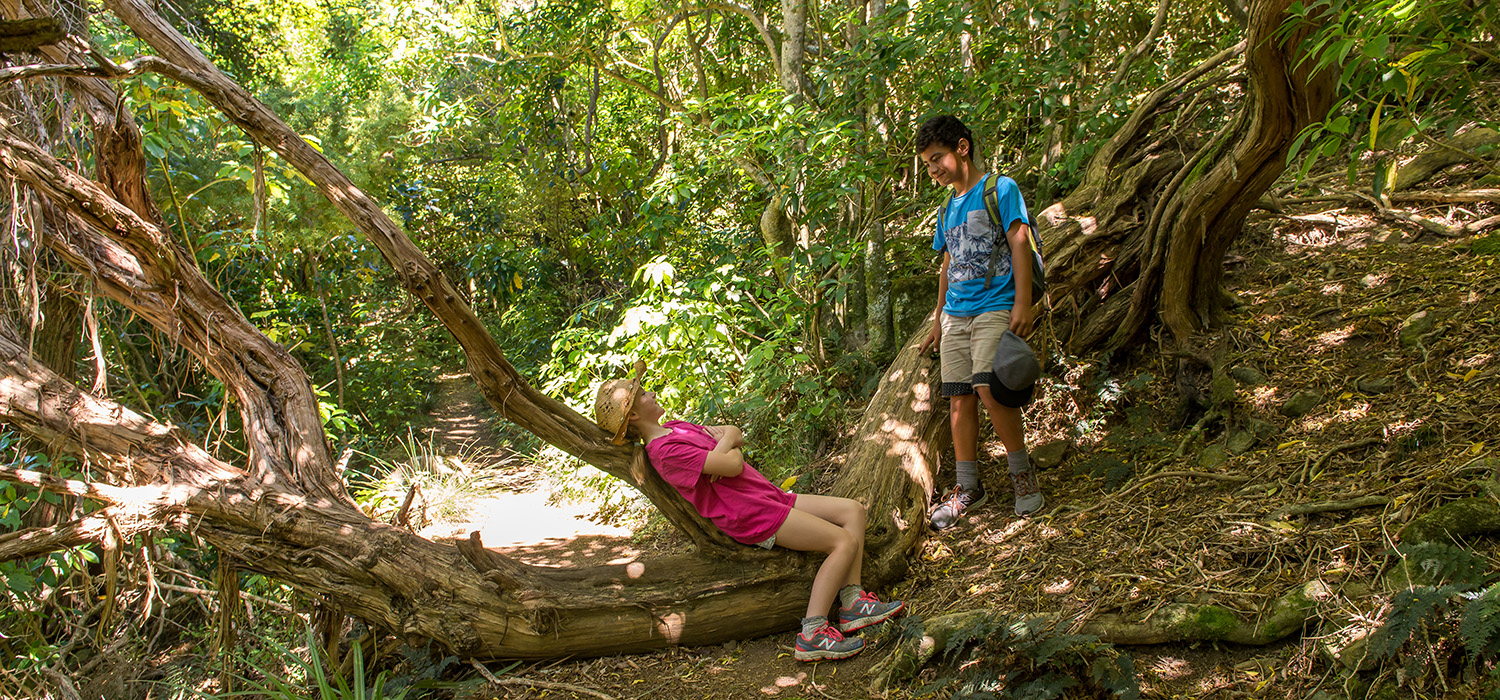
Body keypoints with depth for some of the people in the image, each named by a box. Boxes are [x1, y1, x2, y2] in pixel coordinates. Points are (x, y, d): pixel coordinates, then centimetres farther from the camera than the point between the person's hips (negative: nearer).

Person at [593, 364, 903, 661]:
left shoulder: (675, 428, 14)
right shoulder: (666, 450, -18)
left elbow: (733, 433, 12)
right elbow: (733, 465, -23)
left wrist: (724, 445, -10)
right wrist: (728, 448, -1)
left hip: (768, 496, 10)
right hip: (751, 516, -10)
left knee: (854, 510, 5)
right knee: (846, 542, -16)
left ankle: (852, 604, -1)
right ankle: (812, 634, -19)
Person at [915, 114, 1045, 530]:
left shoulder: (999, 188, -1)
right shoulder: (948, 210, 20)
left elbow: (1019, 243, -8)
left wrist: (1022, 302, -16)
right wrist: (939, 320, 23)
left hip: (996, 305, -7)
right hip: (956, 314, 7)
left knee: (988, 389, -21)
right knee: (959, 399, 2)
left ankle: (1022, 473, -6)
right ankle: (968, 488, 10)